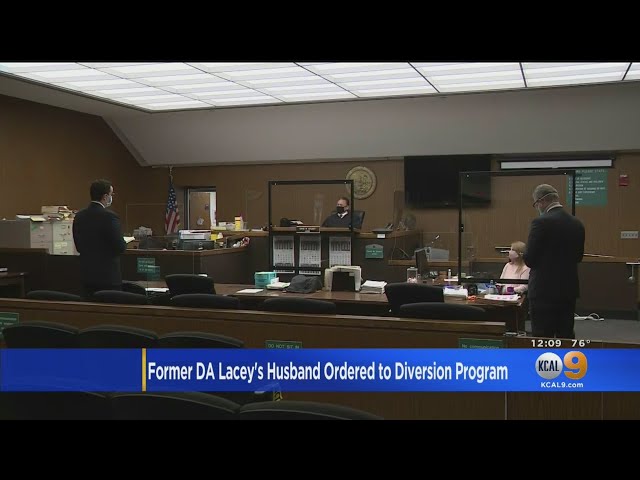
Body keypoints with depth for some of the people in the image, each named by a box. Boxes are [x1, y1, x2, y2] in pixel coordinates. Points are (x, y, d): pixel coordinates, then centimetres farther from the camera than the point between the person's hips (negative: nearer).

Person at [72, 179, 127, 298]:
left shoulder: (79, 216, 5)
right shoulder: (109, 217, -16)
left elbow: (79, 247, 10)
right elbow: (120, 247, -17)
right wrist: (123, 242, 4)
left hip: (87, 275, 7)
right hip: (108, 276, -7)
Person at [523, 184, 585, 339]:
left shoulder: (541, 222, -14)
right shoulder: (577, 224, 6)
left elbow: (529, 259, -13)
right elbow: (578, 257, 14)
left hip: (544, 291, -7)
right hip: (569, 290, 7)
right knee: (566, 337, 14)